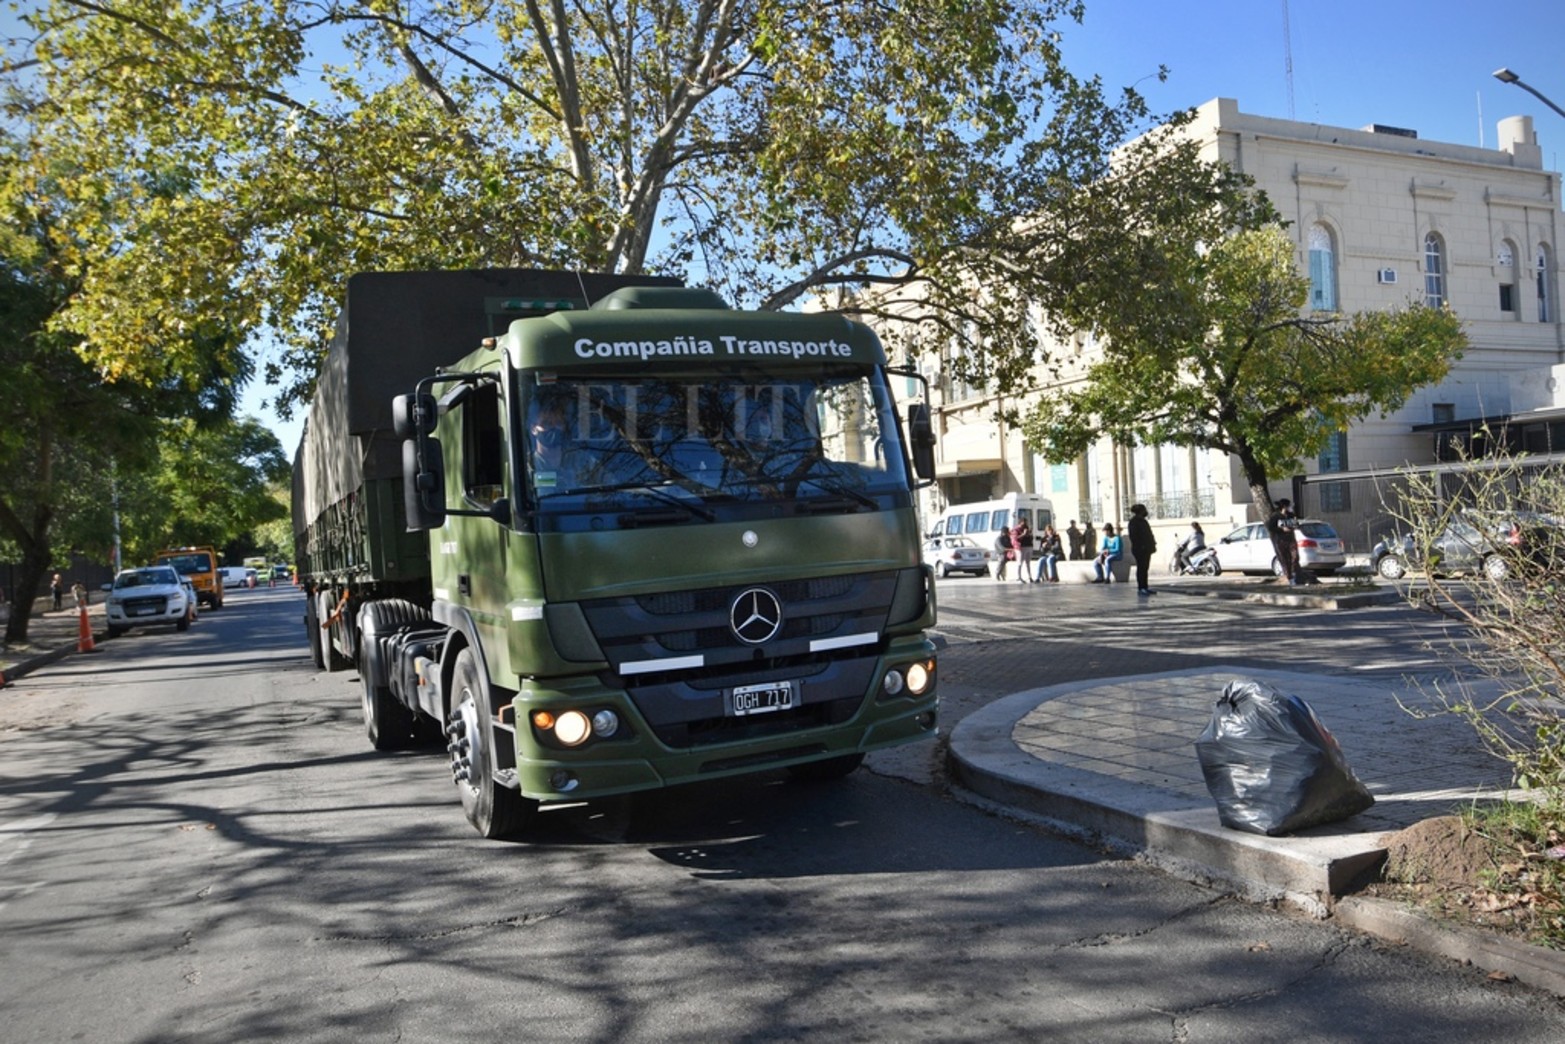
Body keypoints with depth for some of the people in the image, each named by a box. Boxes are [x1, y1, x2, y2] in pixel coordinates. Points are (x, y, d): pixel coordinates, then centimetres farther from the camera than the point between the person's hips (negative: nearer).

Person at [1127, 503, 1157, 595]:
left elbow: (1148, 535, 22)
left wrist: (1152, 544, 13)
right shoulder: (1133, 522, -10)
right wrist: (1140, 546, -23)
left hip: (1146, 549, 10)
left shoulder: (1142, 520, 19)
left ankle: (1145, 587, 16)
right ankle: (1140, 588, -6)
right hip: (1139, 549, -10)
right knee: (1141, 568, -8)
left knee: (1145, 568, 11)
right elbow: (1133, 536, -19)